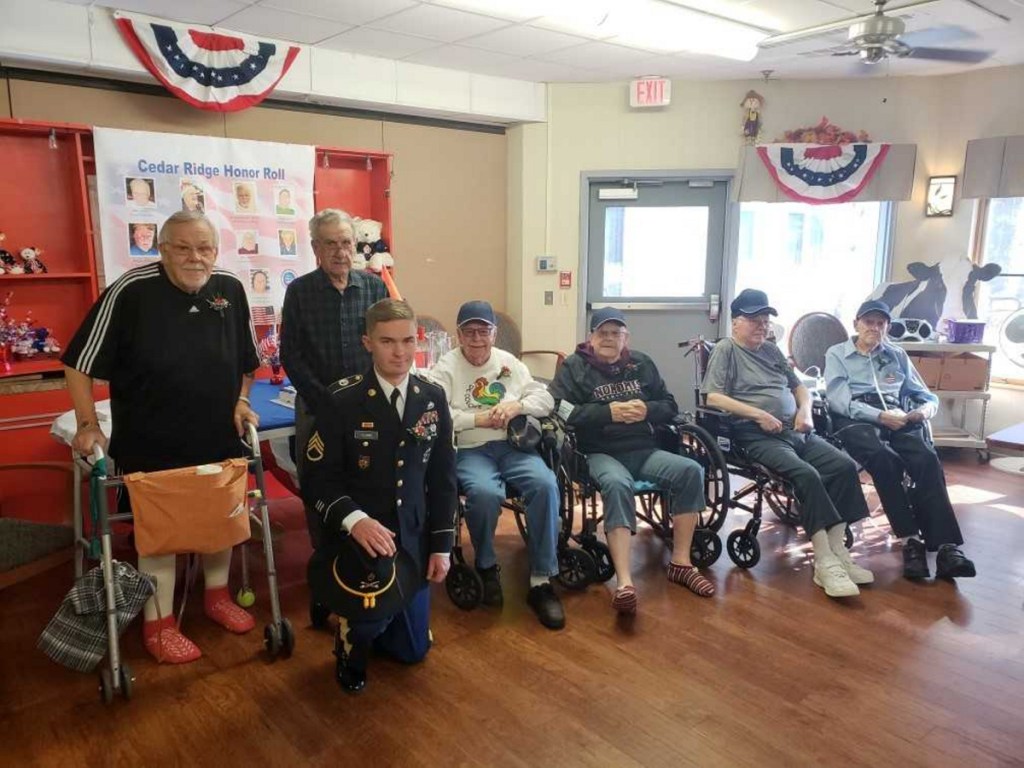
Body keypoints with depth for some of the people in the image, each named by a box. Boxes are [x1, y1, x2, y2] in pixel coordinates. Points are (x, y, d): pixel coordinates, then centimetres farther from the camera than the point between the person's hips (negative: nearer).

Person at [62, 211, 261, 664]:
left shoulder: (231, 290, -4)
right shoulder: (130, 291, -18)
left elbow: (245, 359, 11)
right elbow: (79, 363, -12)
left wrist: (240, 401, 1)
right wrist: (88, 424, -13)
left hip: (218, 438, 5)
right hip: (151, 444, -4)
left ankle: (217, 596, 39)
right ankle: (159, 624, 24)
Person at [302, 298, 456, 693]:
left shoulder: (433, 397, -1)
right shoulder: (341, 401, -13)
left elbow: (443, 478, 4)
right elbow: (317, 481, -12)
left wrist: (441, 545, 1)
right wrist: (355, 519, -30)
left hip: (412, 539, 4)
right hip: (354, 538, -4)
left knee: (412, 649, 12)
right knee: (372, 617, -28)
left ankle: (367, 623, 46)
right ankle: (350, 643, 9)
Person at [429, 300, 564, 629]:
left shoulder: (509, 362, 16)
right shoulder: (445, 367, 4)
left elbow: (545, 399, 11)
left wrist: (517, 406, -8)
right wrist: (478, 419, -15)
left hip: (513, 446, 3)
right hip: (469, 451, -3)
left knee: (546, 485, -27)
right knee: (485, 493, -35)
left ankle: (541, 581, -16)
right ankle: (487, 567, -4)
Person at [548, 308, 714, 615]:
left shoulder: (642, 363, 17)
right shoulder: (574, 366, 4)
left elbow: (670, 406, 16)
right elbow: (560, 410, -10)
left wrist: (646, 410, -7)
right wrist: (609, 412, -16)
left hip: (644, 450, 5)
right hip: (600, 453, -4)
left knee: (691, 471, -21)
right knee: (617, 485, -38)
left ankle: (680, 562, -11)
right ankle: (624, 582, -42)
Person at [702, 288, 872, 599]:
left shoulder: (771, 350, 24)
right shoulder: (726, 349, 2)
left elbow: (799, 387, 29)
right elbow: (712, 397, -10)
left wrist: (805, 410, 6)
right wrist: (759, 414, -15)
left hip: (796, 432, 7)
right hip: (757, 436, -7)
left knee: (844, 465, -15)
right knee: (806, 475, -30)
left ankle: (838, 551, -13)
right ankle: (825, 562, -27)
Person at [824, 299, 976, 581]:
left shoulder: (897, 356, 27)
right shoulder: (836, 354, 14)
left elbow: (925, 393, 22)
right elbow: (839, 401, -2)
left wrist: (928, 407, -4)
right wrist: (880, 415, -16)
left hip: (898, 418, 3)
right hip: (856, 419, -3)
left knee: (927, 459, -29)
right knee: (884, 458, -36)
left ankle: (946, 545, -36)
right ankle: (911, 539, -31)